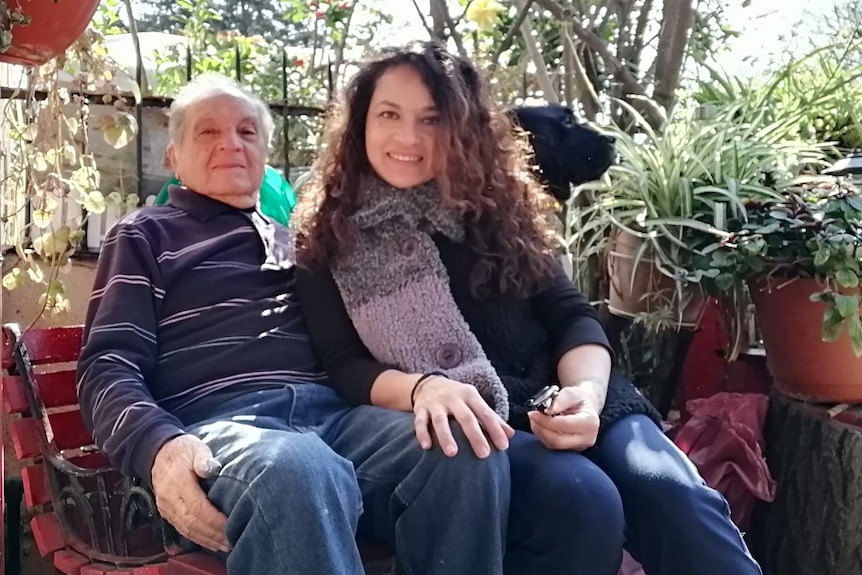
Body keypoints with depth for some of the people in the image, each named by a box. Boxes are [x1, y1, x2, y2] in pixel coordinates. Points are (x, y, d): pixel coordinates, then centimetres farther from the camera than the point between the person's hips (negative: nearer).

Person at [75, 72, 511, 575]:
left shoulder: (296, 237, 32)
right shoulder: (146, 235, 19)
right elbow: (109, 364, 6)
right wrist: (159, 443, -18)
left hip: (332, 412, 5)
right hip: (220, 423, -4)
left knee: (472, 450, -26)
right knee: (296, 470, -41)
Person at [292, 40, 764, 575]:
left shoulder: (496, 201, 14)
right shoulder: (330, 238, 8)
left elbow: (571, 315, 7)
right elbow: (344, 367, 0)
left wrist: (587, 391, -16)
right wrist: (423, 388, -23)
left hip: (557, 399, 3)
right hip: (455, 424, -2)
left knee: (671, 492, -27)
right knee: (582, 502, -32)